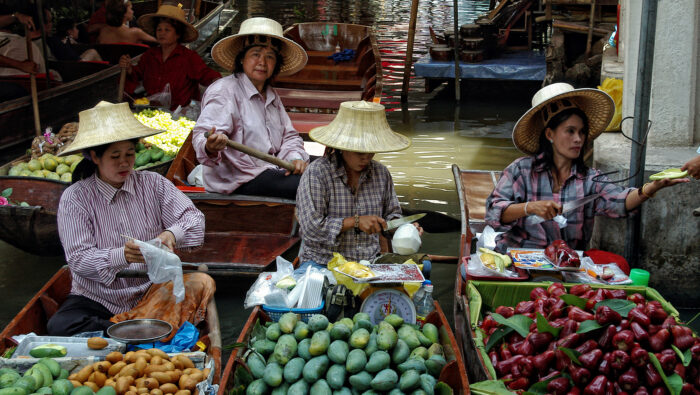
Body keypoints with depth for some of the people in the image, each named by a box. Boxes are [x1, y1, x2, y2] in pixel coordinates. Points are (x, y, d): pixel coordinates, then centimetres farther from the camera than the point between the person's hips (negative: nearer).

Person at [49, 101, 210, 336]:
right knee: (59, 327, -29)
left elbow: (194, 218, 0)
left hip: (153, 293, 1)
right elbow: (78, 259, -12)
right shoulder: (75, 198, -4)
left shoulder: (153, 184, 4)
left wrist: (172, 234, -23)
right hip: (97, 299, -1)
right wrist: (121, 256, -30)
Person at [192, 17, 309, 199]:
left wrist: (295, 157, -1)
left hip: (270, 168, 9)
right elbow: (203, 135, -21)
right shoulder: (223, 91, -9)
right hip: (237, 179, -9)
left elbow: (289, 135, 21)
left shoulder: (271, 95, 19)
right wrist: (210, 148, -46)